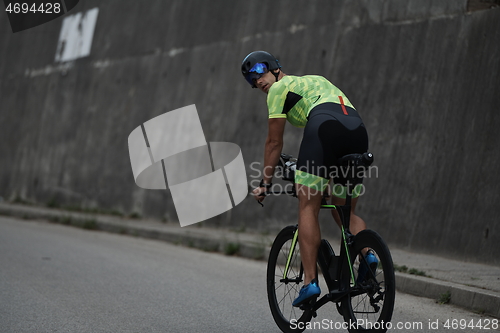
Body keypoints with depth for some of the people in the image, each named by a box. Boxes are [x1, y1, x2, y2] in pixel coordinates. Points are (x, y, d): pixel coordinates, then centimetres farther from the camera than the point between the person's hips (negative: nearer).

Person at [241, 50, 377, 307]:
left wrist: (265, 184, 25)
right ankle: (367, 252, -9)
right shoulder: (314, 80, 38)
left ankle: (310, 282, -11)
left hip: (325, 125, -7)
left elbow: (274, 143, 17)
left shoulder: (279, 88, 17)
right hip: (358, 130, 7)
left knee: (308, 209, -3)